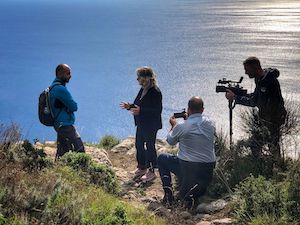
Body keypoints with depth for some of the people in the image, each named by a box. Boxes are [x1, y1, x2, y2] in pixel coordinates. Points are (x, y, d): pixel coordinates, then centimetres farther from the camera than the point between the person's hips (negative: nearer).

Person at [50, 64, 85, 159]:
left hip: (59, 125, 11)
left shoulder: (53, 87, 15)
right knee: (79, 151, -13)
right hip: (65, 125, -11)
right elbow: (74, 107, -15)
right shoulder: (60, 89, -17)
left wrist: (68, 107, 4)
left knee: (62, 153, 13)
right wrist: (71, 106, 5)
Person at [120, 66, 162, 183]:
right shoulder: (143, 90, 8)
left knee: (150, 147, 2)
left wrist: (140, 111, -30)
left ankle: (151, 172, 15)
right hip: (141, 124, 9)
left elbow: (157, 110, -25)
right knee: (139, 145, 16)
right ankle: (142, 168, 32)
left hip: (151, 125, -9)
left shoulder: (155, 92, -21)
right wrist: (130, 106, 1)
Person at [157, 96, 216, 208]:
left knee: (161, 158, 21)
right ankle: (194, 194, -1)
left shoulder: (181, 127, -13)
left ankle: (168, 193, 11)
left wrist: (173, 125, 24)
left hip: (187, 167, -3)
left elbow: (170, 141, 7)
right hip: (208, 168, 4)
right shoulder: (211, 124, -1)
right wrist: (189, 119, 27)